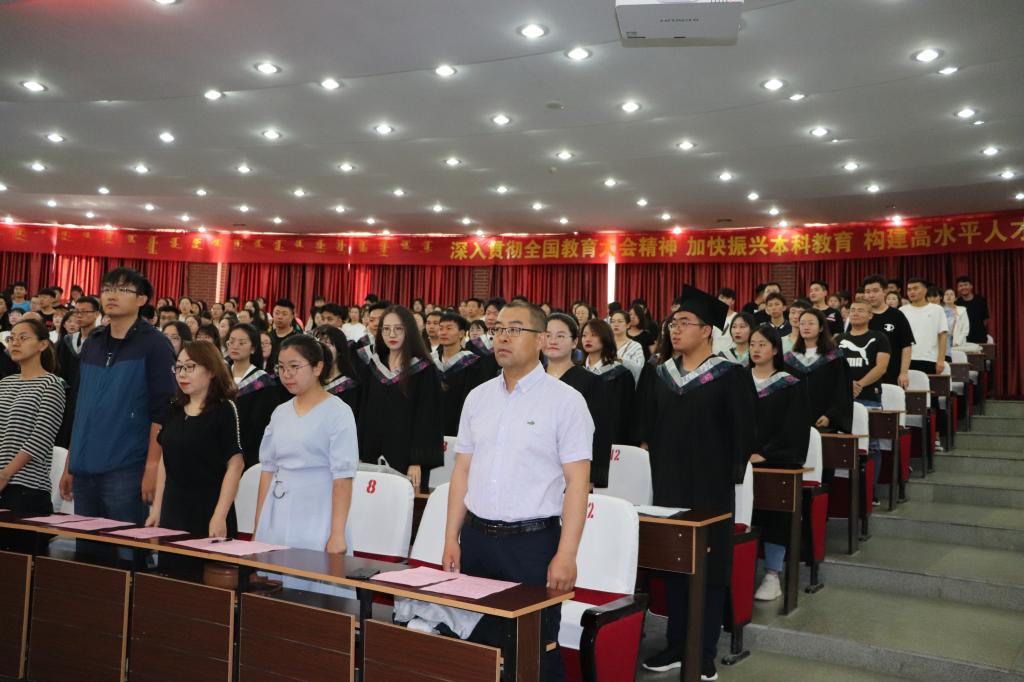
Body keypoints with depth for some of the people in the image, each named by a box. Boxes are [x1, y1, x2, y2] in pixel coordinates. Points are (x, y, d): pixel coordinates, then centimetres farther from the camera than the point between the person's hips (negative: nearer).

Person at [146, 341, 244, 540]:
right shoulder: (174, 410, 10)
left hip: (208, 516, -5)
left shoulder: (225, 410, -8)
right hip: (173, 513, 5)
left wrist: (220, 516, -16)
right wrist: (157, 508, 12)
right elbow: (165, 459, 16)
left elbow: (235, 464, -11)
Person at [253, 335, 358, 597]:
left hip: (316, 520, -5)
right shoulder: (280, 413, 11)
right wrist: (258, 527, 10)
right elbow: (268, 470, 13)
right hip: (277, 520, 5)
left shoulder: (337, 412, -7)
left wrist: (338, 534, -15)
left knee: (316, 589, -5)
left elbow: (343, 478, -11)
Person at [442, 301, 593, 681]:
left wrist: (566, 555, -15)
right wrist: (451, 539, 8)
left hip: (533, 541, -4)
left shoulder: (565, 400, -6)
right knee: (478, 643, 13)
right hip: (476, 537, 5)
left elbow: (577, 482, -10)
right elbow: (462, 472, 12)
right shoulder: (478, 397, 9)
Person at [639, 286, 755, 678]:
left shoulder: (730, 376, -7)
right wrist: (654, 473, 9)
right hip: (667, 484, 5)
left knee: (709, 565, 3)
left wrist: (730, 478, -10)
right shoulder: (662, 374, 8)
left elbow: (743, 435, -7)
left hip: (710, 486, -5)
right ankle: (677, 644, 23)